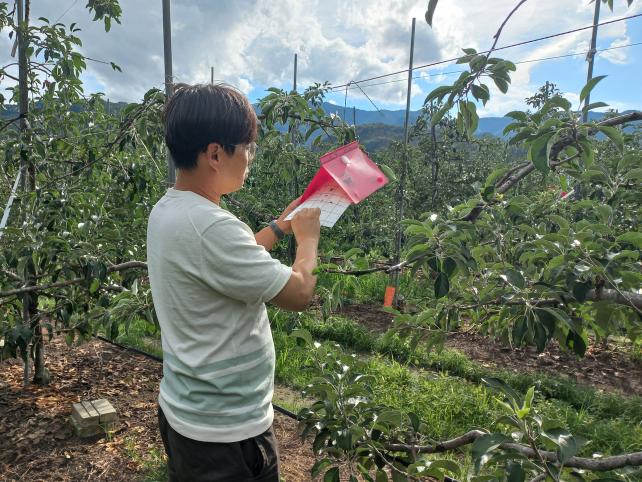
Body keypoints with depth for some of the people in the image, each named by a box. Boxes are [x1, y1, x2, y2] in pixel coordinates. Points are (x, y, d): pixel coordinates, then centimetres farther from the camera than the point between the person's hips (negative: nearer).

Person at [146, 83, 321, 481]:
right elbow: (299, 294, -23)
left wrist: (280, 227, 10)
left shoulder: (168, 210, 0)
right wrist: (308, 237, -6)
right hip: (226, 429, -9)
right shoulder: (208, 226, -31)